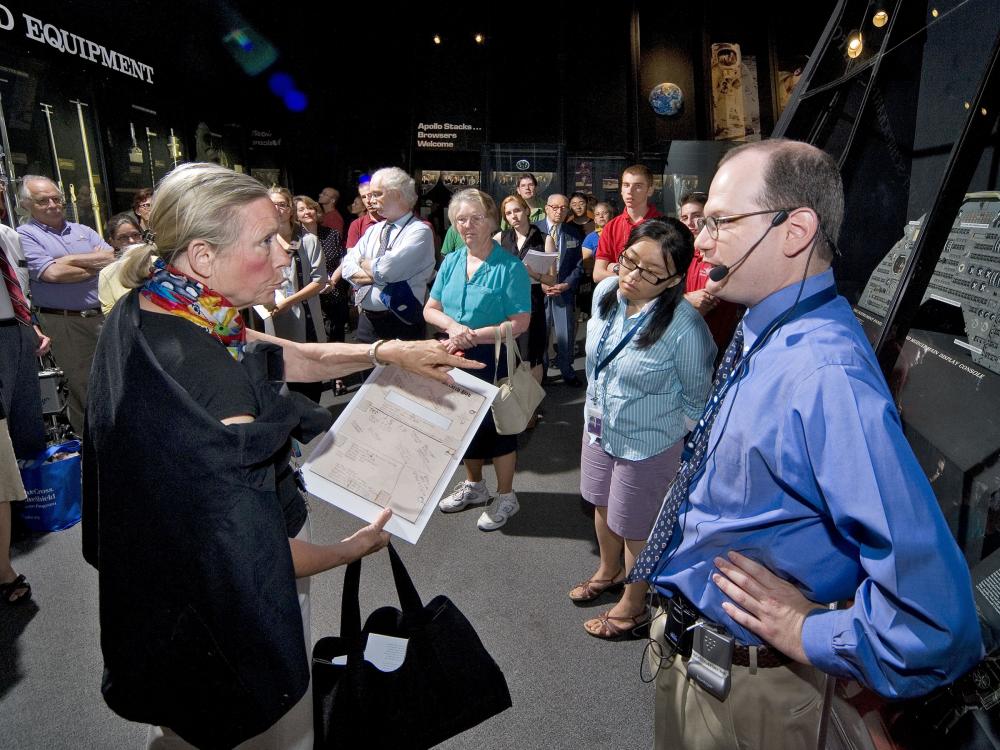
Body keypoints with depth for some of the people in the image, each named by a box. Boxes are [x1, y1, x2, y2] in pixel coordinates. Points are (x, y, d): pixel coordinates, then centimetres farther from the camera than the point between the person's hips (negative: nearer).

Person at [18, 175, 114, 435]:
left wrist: (68, 260, -9)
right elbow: (52, 273, -15)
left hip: (102, 314, 4)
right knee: (82, 385, 4)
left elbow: (113, 259, 1)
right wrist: (95, 264, -5)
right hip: (63, 323, -4)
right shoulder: (24, 235, 0)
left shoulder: (83, 231, 14)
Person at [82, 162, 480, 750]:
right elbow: (251, 559, -28)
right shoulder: (208, 383, -36)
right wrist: (352, 549, -11)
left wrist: (388, 351, -11)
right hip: (235, 608, -8)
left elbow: (292, 358, 0)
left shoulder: (146, 310, -7)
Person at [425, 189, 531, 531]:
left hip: (493, 359, -6)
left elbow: (520, 323, -18)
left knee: (497, 424, 6)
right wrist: (453, 326, -17)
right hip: (456, 357, 6)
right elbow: (430, 309, 5)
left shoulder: (509, 267, -14)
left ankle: (505, 497, 26)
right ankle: (473, 485, 41)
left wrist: (474, 334, -23)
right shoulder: (450, 262, 4)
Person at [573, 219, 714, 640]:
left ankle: (633, 606, 41)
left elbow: (697, 399, -13)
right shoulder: (604, 292, -12)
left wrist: (678, 448, -3)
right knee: (603, 505, 27)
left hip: (648, 444, -6)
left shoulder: (684, 327, -30)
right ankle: (609, 571, 56)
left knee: (635, 528, 14)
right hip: (599, 427, 7)